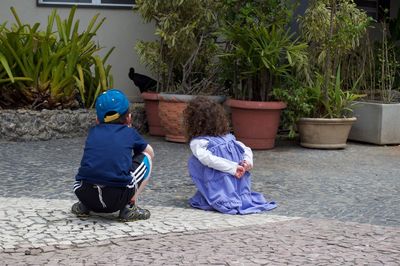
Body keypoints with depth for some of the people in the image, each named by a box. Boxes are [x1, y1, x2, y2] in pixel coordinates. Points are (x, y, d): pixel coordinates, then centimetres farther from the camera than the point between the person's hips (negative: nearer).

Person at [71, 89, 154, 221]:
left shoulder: (93, 132, 23)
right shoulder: (130, 132, 18)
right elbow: (150, 152, 37)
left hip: (85, 195, 4)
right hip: (117, 198, -4)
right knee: (146, 157, 21)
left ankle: (84, 206, 16)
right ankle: (129, 207, 10)